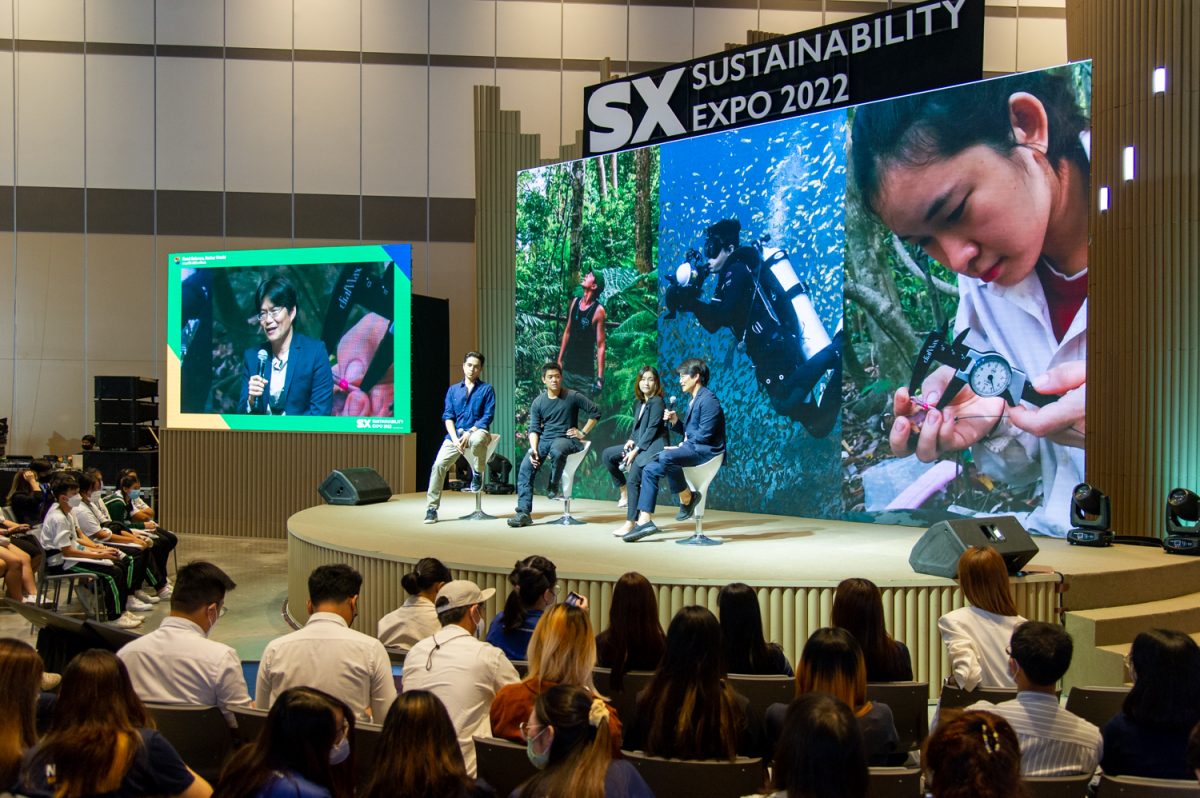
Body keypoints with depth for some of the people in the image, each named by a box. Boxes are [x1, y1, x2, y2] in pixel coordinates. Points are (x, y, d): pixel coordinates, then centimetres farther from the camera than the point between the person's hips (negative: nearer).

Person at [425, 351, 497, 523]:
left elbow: (488, 416, -3)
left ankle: (478, 473, -11)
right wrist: (455, 438, -10)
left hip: (477, 431, -3)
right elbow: (447, 416, 7)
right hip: (455, 433, 3)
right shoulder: (453, 390, 14)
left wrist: (469, 432, -16)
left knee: (477, 440, -40)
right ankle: (431, 508, -11)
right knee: (439, 465, -18)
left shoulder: (486, 389, 7)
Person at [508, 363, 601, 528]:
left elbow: (595, 412, 1)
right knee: (525, 467, -20)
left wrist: (583, 433, -4)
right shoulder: (538, 402, 6)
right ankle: (524, 512, -18)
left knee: (557, 450, -40)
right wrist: (534, 449, -12)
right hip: (544, 439, 4)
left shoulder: (573, 397, -3)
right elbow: (534, 429, 4)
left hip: (566, 439, -4)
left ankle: (553, 486, -14)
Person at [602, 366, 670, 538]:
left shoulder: (657, 402, -9)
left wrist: (636, 450, -20)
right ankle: (625, 491, 7)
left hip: (654, 445, -10)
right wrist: (631, 440, -2)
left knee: (634, 477, -27)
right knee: (607, 455, 4)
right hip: (640, 444, 10)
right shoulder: (638, 403, 17)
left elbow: (652, 429, -16)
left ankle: (630, 523, -27)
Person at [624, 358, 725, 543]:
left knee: (665, 457, -35)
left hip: (706, 451, -10)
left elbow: (704, 435, -18)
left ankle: (687, 498, -14)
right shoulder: (693, 401, 20)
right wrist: (675, 422, 6)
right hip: (691, 449, 10)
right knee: (650, 469, -4)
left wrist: (680, 447, -14)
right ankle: (645, 520, -9)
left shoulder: (708, 400, -11)